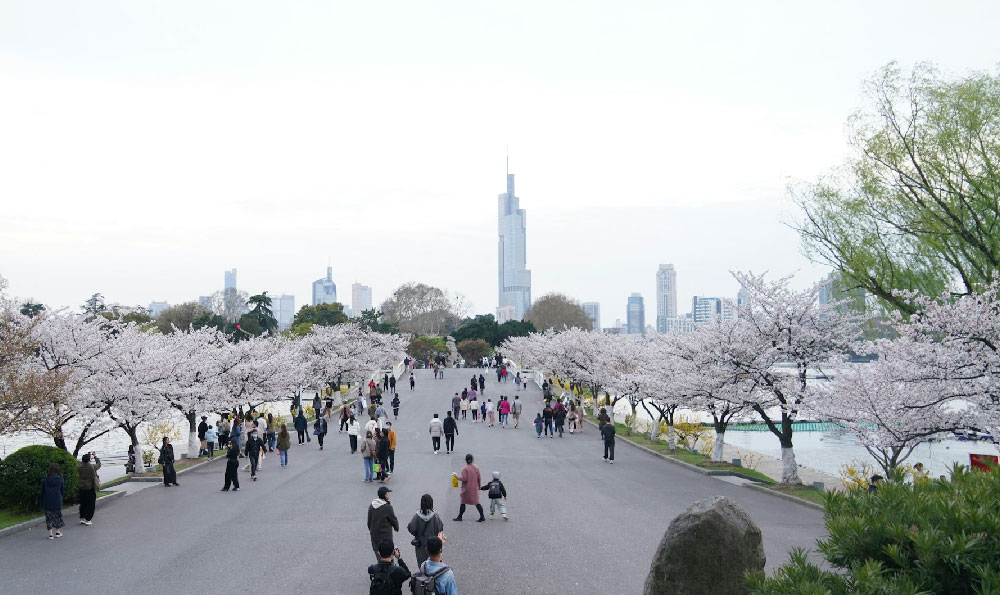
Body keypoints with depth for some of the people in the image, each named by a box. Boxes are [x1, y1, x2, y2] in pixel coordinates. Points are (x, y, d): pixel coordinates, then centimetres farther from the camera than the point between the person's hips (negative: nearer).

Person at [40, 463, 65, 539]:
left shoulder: (45, 480, -3)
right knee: (58, 516, 16)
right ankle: (57, 532, 21)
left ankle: (50, 534, 3)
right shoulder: (60, 479, -5)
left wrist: (42, 503, 7)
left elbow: (42, 492, 1)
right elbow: (62, 490, 1)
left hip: (47, 501, 0)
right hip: (57, 501, 0)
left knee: (49, 517, 6)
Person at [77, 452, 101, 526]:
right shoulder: (92, 467, -15)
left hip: (81, 488, 4)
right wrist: (95, 456, 17)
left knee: (83, 503, 17)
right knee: (91, 504, 5)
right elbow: (99, 464, 4)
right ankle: (87, 520, 5)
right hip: (90, 488, -4)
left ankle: (82, 518, 19)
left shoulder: (80, 467, -5)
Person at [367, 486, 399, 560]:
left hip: (374, 536, 6)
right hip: (385, 537, -6)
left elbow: (369, 521, 8)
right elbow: (394, 520, -6)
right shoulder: (387, 507, -19)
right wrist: (396, 528, 15)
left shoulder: (371, 506, 0)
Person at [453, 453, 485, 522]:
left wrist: (458, 477, -4)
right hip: (475, 488, 5)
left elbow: (464, 479, -20)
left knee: (463, 502, 8)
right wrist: (479, 486, 18)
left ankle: (460, 517, 15)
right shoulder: (476, 467, 2)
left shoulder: (465, 468, -16)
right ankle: (482, 516, -2)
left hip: (467, 488, -5)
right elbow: (478, 478, 7)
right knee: (476, 502, 7)